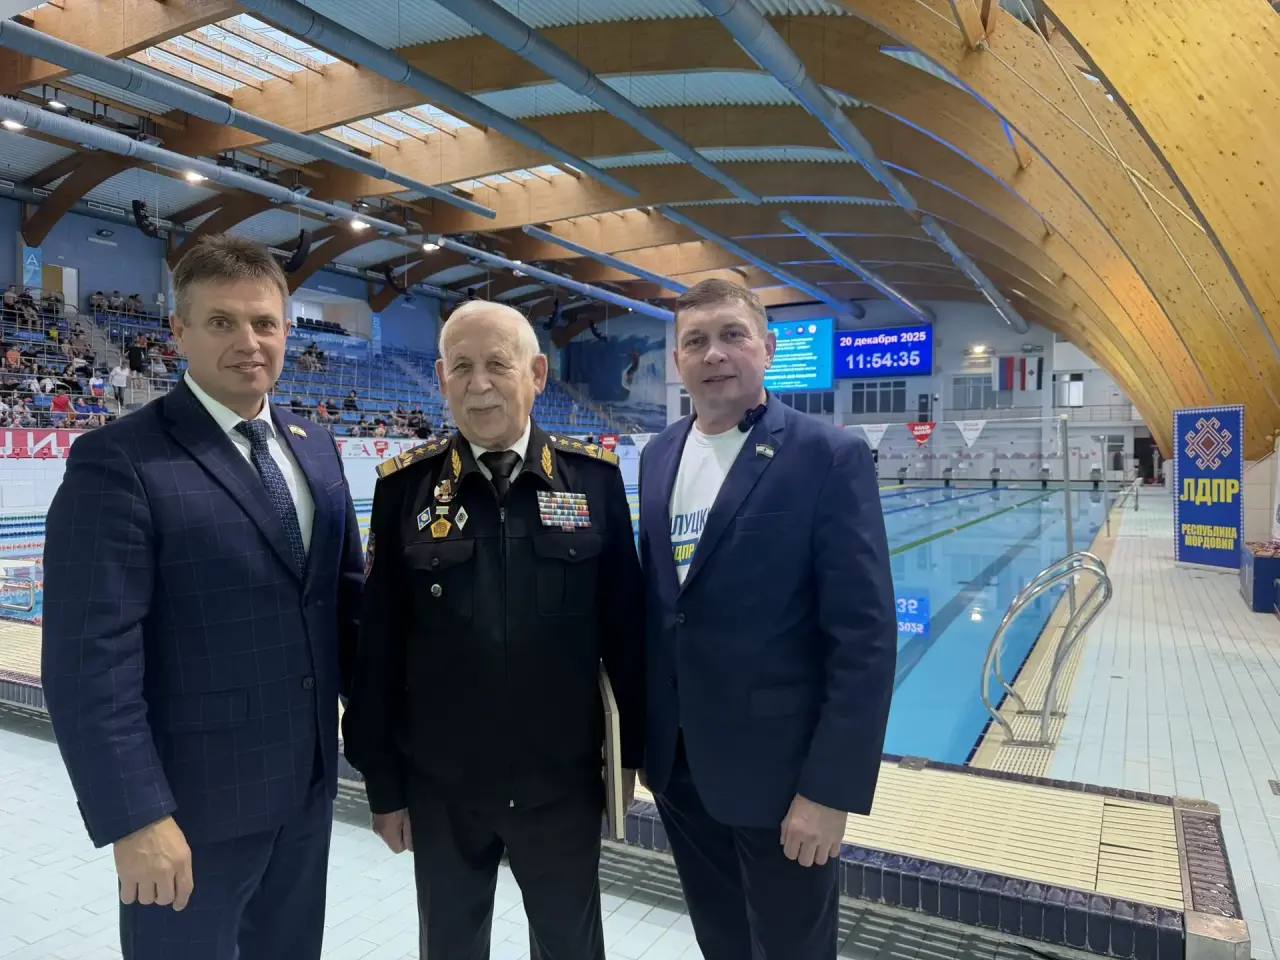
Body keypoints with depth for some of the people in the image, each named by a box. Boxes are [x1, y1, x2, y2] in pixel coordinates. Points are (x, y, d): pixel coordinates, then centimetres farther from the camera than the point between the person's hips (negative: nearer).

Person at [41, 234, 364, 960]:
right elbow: (91, 660, -18)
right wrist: (135, 816, -19)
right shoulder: (118, 461, -15)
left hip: (307, 783, 6)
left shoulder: (316, 448, 6)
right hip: (194, 799, -6)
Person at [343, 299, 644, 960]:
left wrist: (633, 745, 4)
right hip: (440, 786, 1)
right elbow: (378, 645, -3)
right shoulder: (405, 486, -6)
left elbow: (625, 623, 0)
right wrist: (383, 782, 0)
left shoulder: (594, 478, -6)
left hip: (564, 780, 0)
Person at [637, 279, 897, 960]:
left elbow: (865, 637, -15)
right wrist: (640, 727, 13)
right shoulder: (657, 456, 5)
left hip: (778, 765, -5)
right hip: (676, 759, 6)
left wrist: (831, 788, -17)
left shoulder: (829, 456, -13)